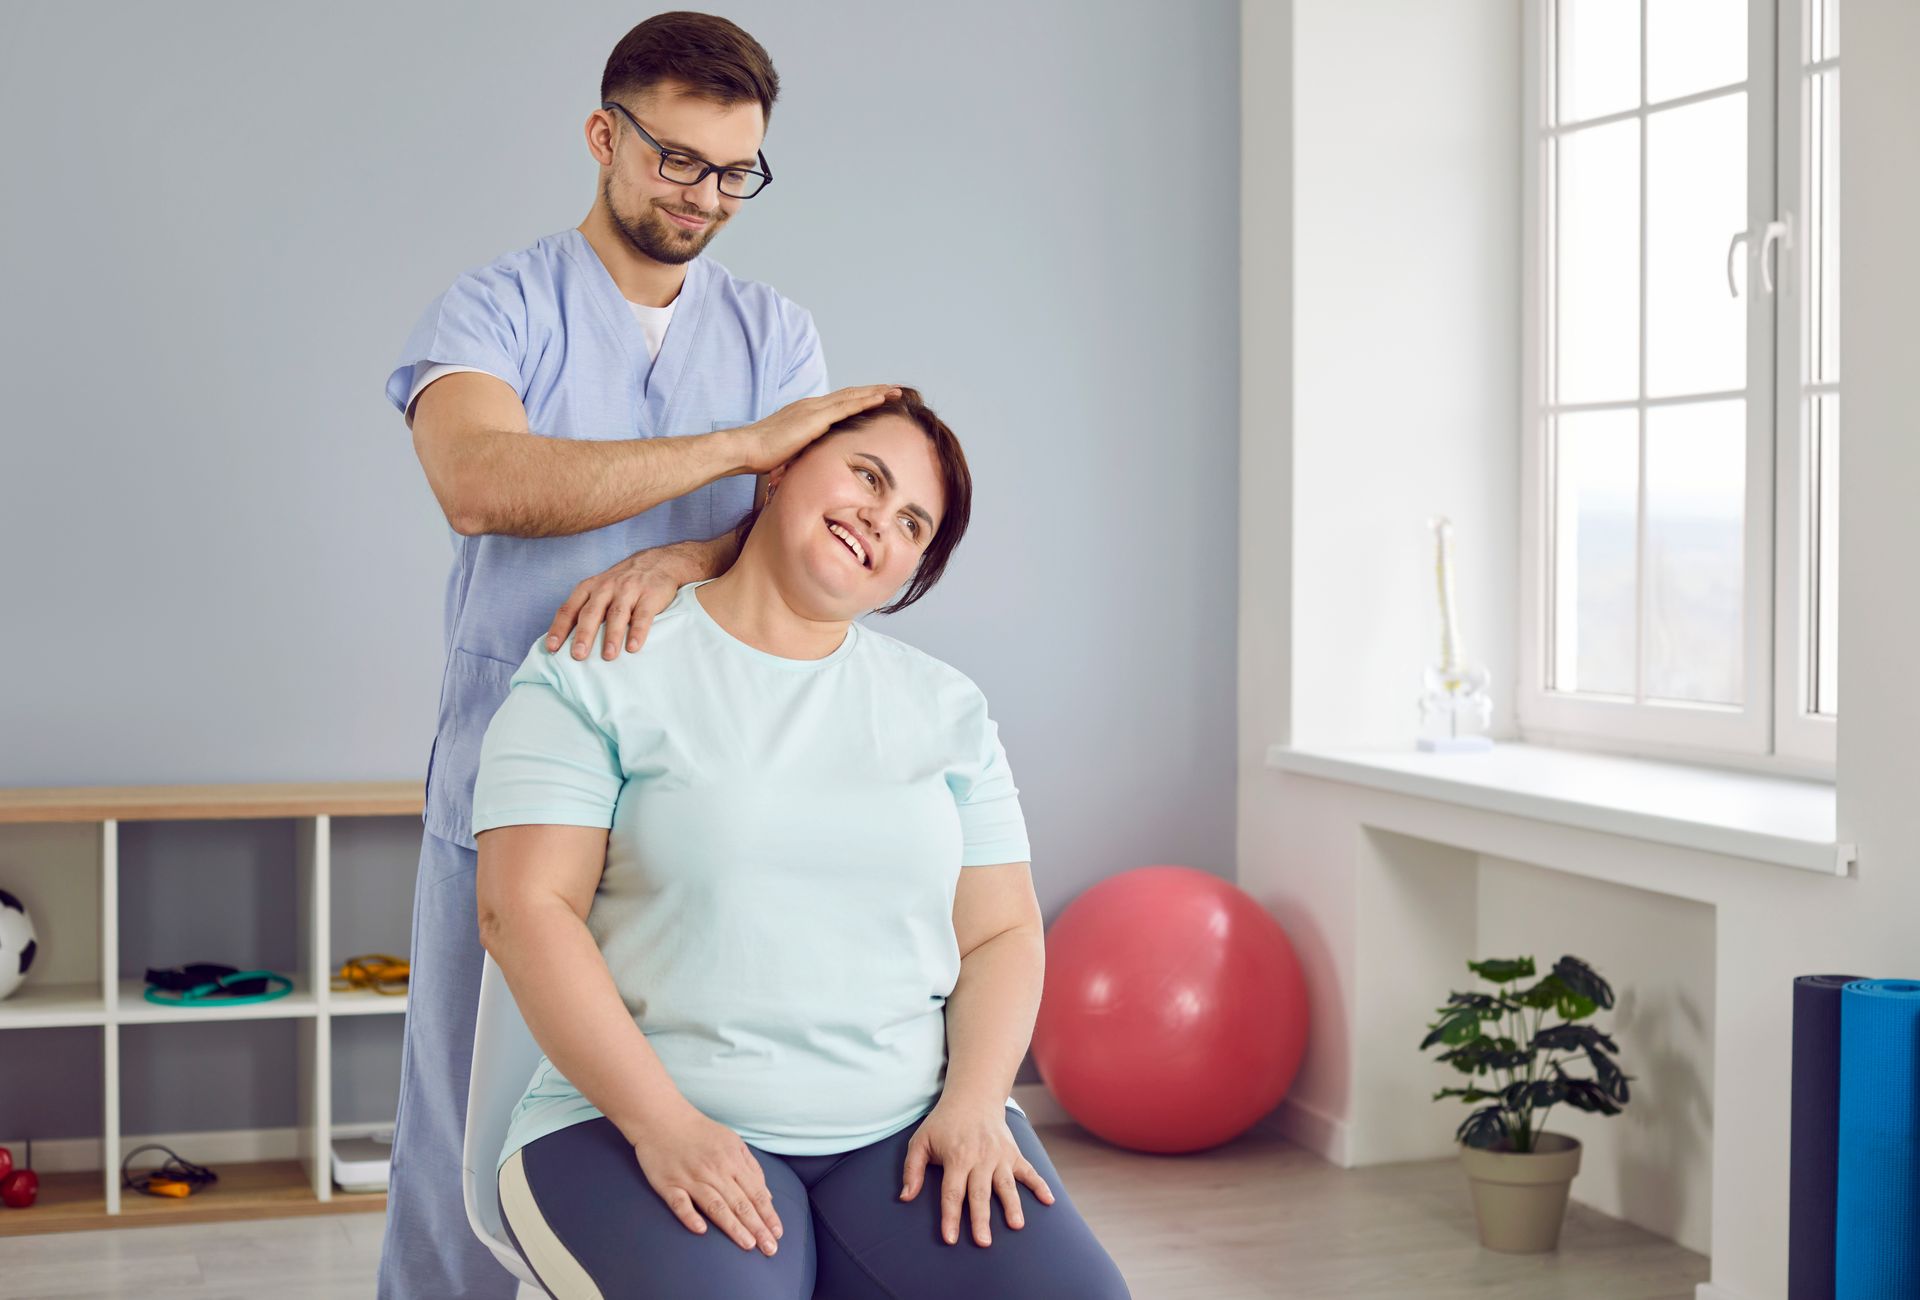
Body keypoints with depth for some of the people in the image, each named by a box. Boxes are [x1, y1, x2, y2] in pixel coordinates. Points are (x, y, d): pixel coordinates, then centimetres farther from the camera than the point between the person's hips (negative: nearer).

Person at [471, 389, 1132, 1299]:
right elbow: (525, 909, -7)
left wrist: (972, 1103, -7)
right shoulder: (598, 672, 2)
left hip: (909, 1128, 3)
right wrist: (664, 1125, -17)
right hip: (644, 1121, -3)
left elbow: (1002, 932, 12)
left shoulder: (948, 710, 14)